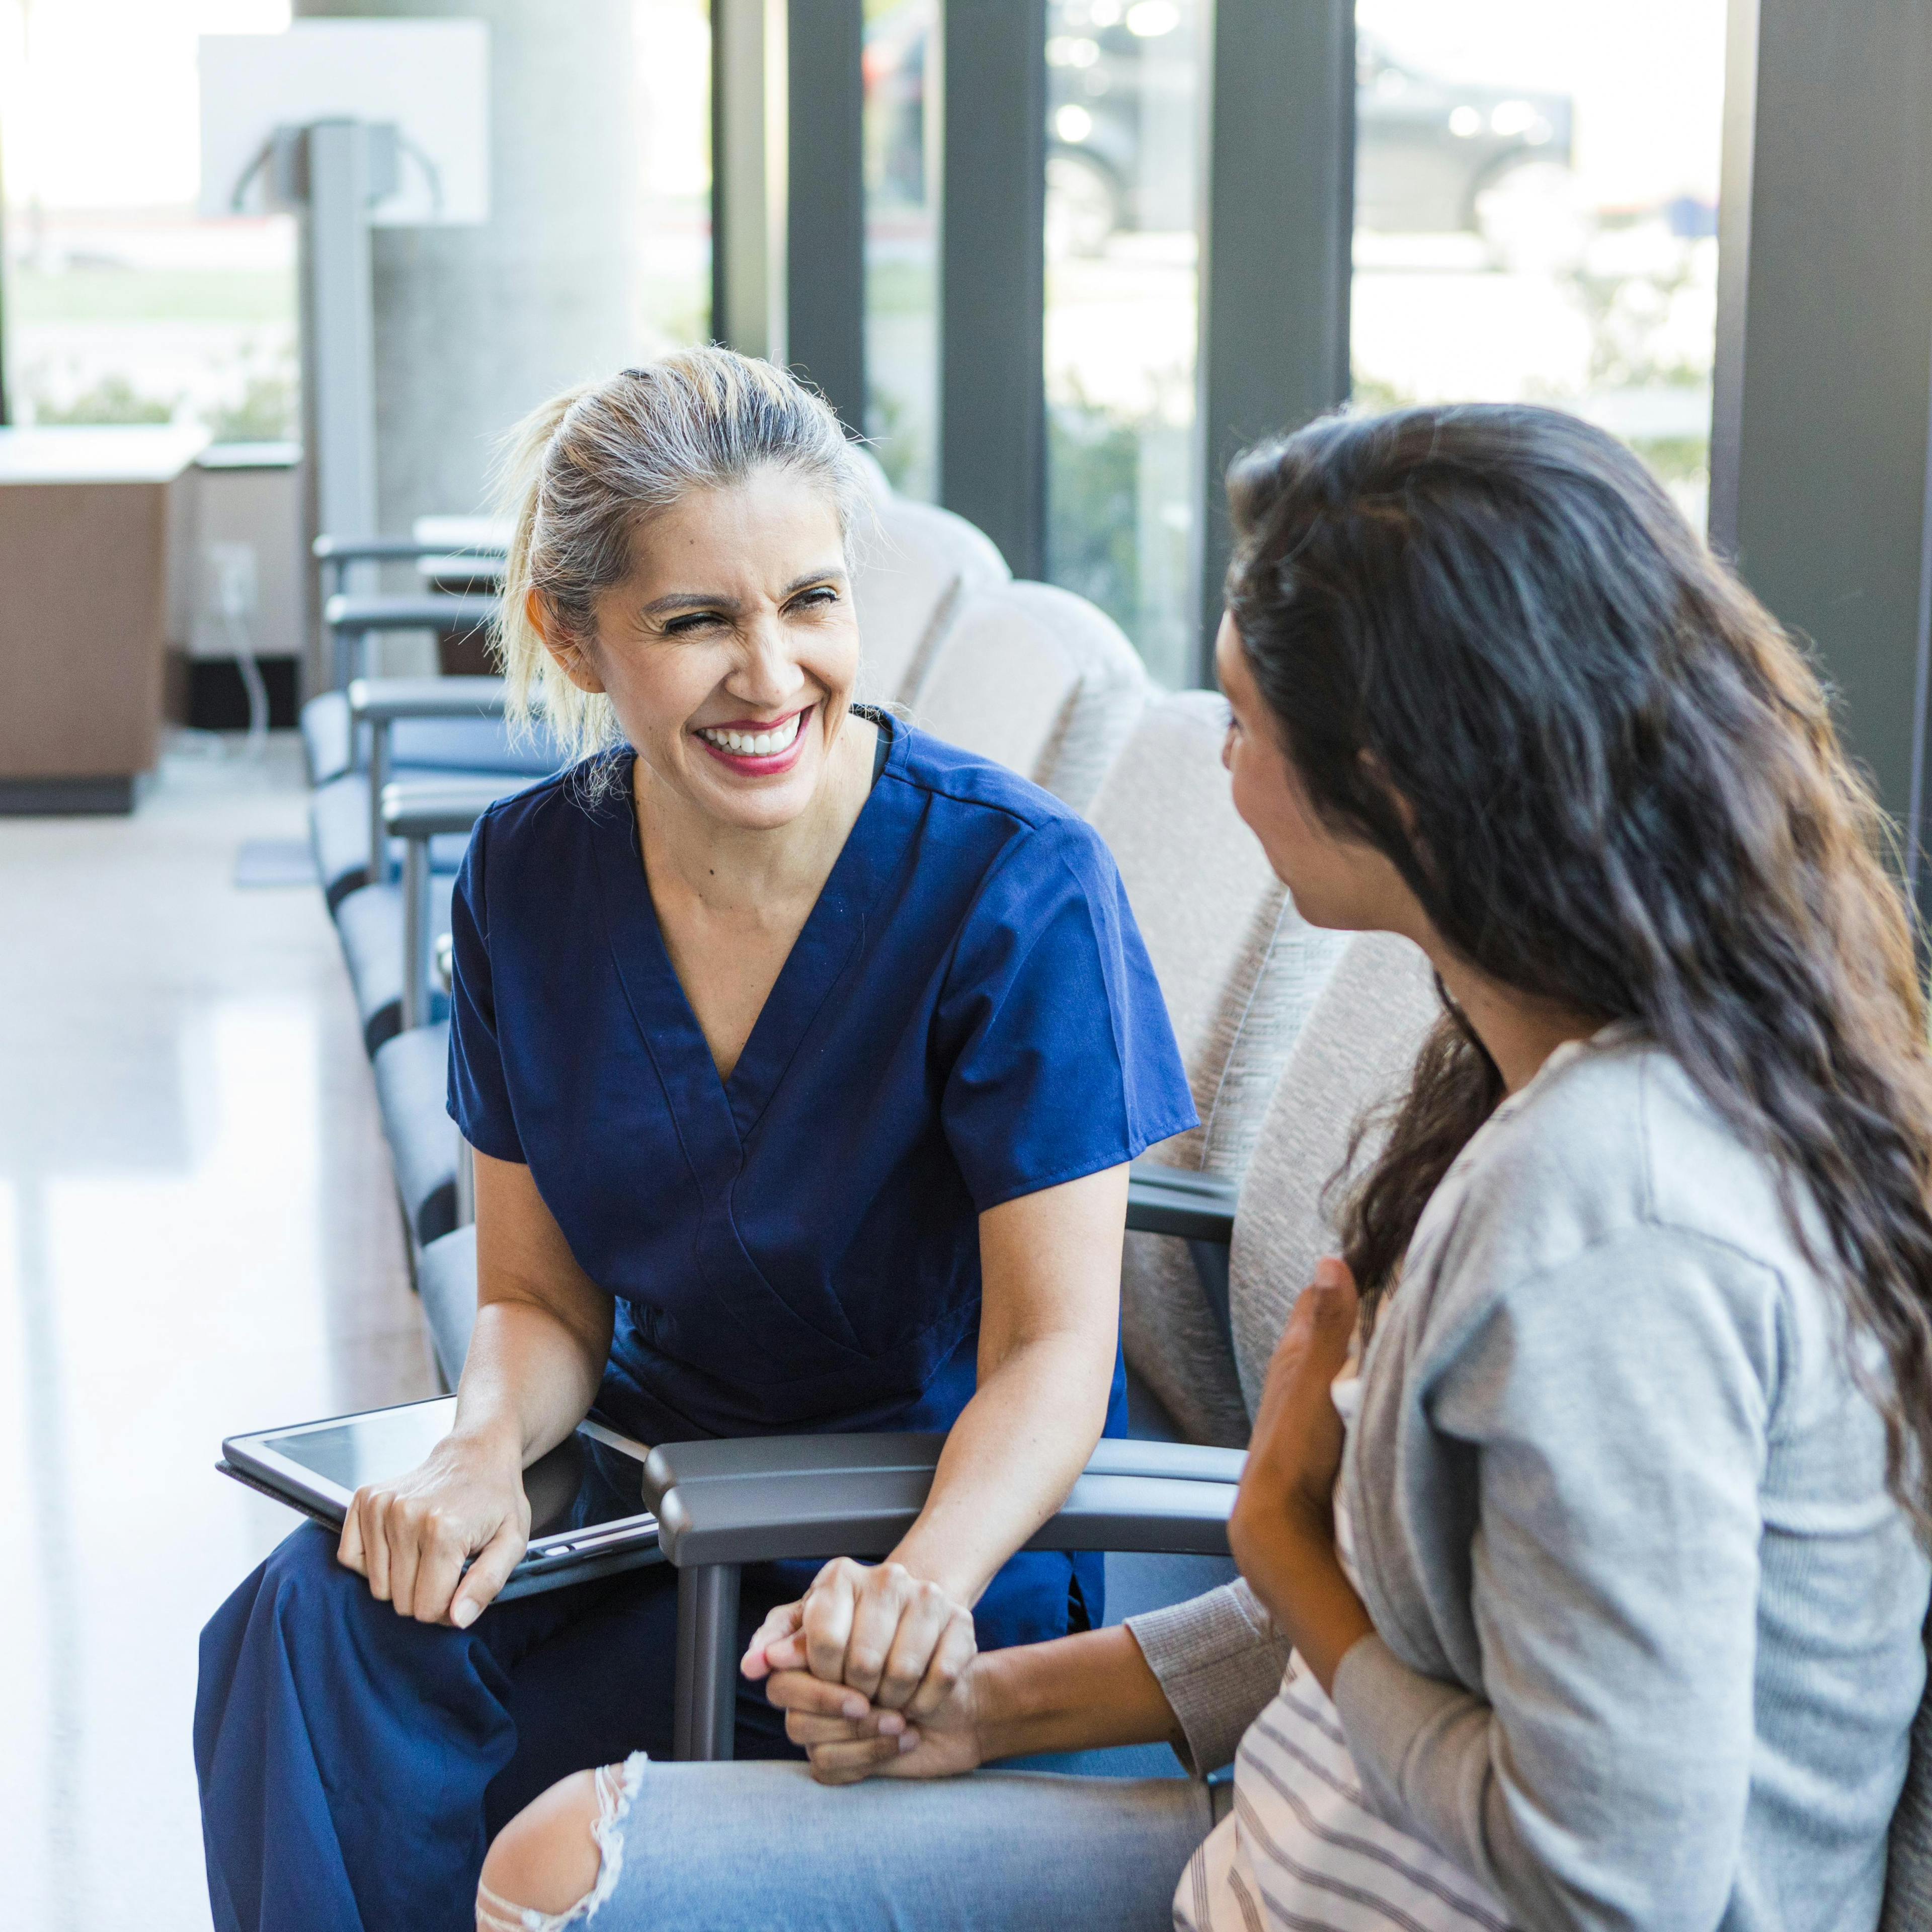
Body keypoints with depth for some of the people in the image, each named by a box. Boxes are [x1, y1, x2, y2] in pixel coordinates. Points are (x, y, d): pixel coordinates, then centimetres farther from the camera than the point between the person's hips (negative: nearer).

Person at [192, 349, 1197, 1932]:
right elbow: (542, 1297, 5)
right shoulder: (527, 879, -2)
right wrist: (489, 1448, -19)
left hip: (957, 1526, -4)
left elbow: (1054, 1344, -17)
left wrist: (925, 1580, -38)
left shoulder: (1017, 884, -17)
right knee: (317, 1619, -24)